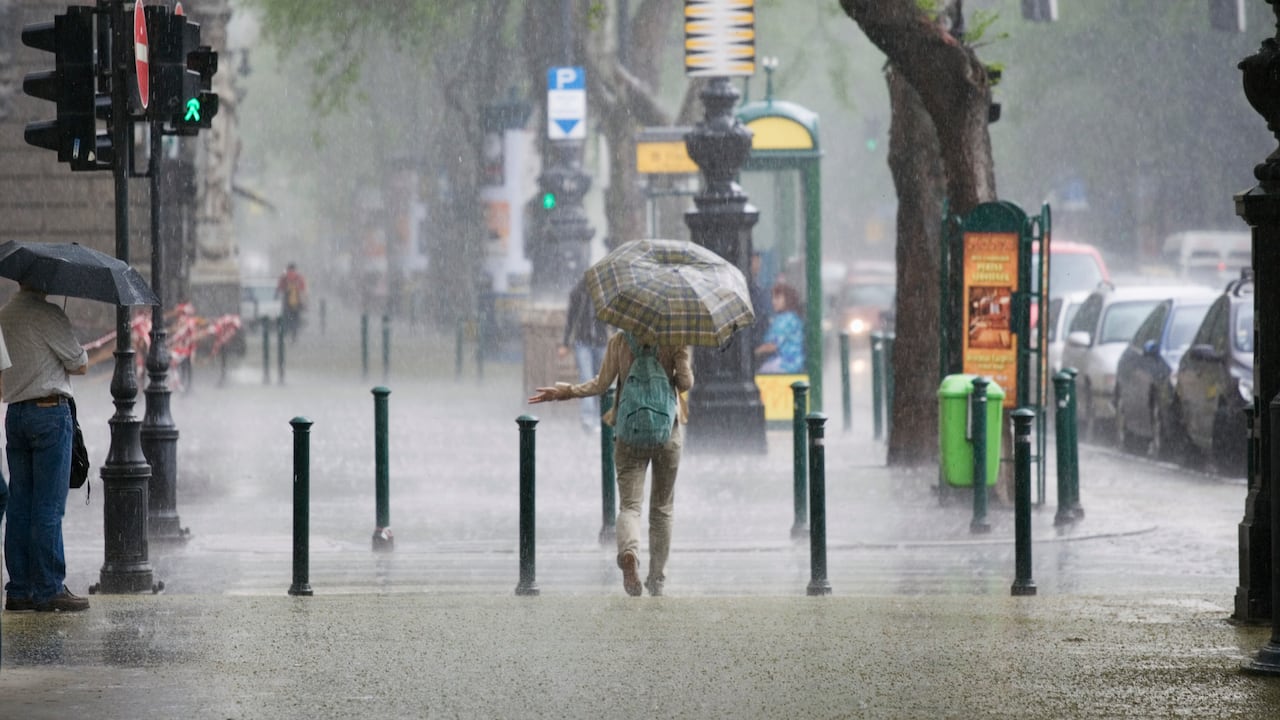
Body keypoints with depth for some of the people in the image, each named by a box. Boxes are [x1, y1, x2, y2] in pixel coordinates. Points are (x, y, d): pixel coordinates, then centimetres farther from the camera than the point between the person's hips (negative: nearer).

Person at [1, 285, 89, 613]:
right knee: (48, 507, -5)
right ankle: (49, 590, -4)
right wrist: (73, 360, 15)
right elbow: (80, 364, -5)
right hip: (50, 411, -8)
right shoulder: (46, 314, -11)